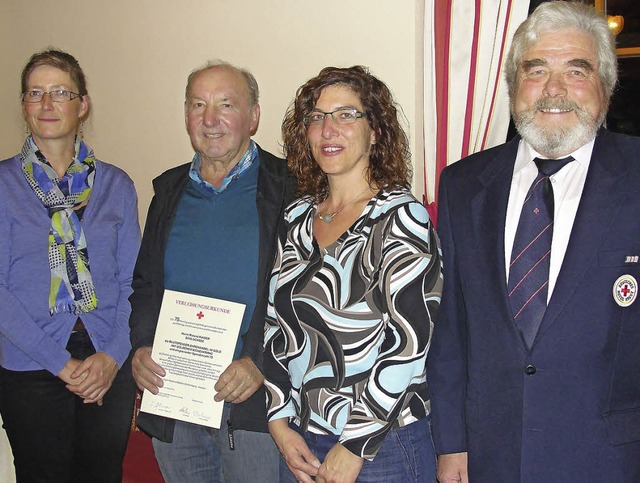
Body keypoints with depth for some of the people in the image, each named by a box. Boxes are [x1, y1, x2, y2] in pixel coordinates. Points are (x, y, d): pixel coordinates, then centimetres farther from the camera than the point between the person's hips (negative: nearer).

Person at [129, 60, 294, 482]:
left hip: (253, 402, -4)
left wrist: (261, 362, -17)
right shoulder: (170, 189, 11)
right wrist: (142, 346, 0)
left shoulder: (286, 187, -5)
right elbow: (144, 282, 16)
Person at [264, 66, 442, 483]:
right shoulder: (297, 217, 5)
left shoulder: (400, 217, -12)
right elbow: (276, 325, 8)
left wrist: (354, 448, -15)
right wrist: (281, 424, 1)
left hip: (382, 447, -5)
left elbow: (410, 342, -17)